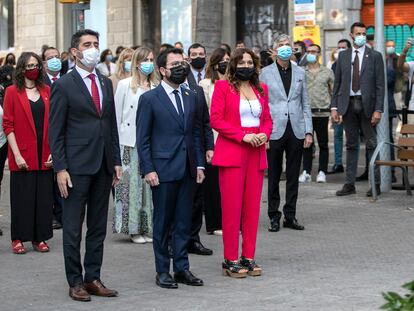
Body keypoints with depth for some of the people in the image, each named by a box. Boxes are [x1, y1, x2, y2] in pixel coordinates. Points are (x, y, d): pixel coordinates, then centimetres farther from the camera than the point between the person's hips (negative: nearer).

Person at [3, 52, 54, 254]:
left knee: (44, 197, 4)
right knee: (22, 197, 1)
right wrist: (16, 154, -12)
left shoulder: (46, 91, 10)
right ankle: (18, 239, 10)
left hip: (44, 156, 3)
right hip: (22, 156, -3)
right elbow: (8, 125, -4)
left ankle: (39, 238, 13)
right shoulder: (12, 92, 0)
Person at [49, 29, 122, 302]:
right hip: (77, 166, -6)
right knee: (73, 228, 1)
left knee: (98, 227, 10)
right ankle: (75, 282, 9)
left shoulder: (106, 83, 13)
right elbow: (56, 132, -6)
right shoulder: (63, 85, -5)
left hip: (103, 166, 6)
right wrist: (60, 168, -12)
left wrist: (116, 161, 10)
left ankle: (93, 278, 18)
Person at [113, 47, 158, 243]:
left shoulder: (157, 87, 7)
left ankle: (148, 228, 11)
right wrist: (117, 142, -1)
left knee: (149, 184, 3)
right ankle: (133, 229, 6)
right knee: (132, 183, -1)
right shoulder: (125, 85, 1)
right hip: (130, 142, -2)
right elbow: (117, 114, 2)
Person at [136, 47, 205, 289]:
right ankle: (163, 271, 12)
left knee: (184, 221, 8)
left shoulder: (191, 97, 12)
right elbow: (143, 139, -4)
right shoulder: (149, 99, -3)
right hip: (163, 170, -4)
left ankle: (182, 268, 16)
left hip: (187, 170, 5)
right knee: (163, 223, 3)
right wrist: (148, 169, -11)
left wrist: (199, 164, 8)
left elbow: (196, 133, 15)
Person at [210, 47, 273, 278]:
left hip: (256, 155, 5)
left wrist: (264, 134, -2)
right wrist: (243, 136, -15)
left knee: (253, 207, 4)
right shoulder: (223, 86, -1)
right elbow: (216, 120, -7)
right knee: (231, 207, -4)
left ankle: (249, 257, 12)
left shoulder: (261, 89, 15)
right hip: (231, 153, -5)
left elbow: (268, 119, 20)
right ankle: (231, 260, 2)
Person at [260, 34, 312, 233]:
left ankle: (290, 216, 14)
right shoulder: (266, 73, 3)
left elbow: (305, 104, 11)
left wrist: (308, 132, 3)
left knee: (293, 177, 6)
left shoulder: (300, 73, 11)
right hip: (275, 132, -2)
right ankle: (274, 217, 12)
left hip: (296, 131, 2)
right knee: (274, 177, 3)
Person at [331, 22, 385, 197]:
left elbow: (380, 86, -2)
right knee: (351, 145, 7)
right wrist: (334, 107, 1)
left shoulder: (375, 56, 1)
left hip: (367, 104, -3)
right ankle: (349, 184, 10)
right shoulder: (343, 56, 10)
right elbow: (337, 83, 10)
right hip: (348, 104, 3)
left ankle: (375, 184, 5)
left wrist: (378, 110, -10)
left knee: (371, 145, 1)